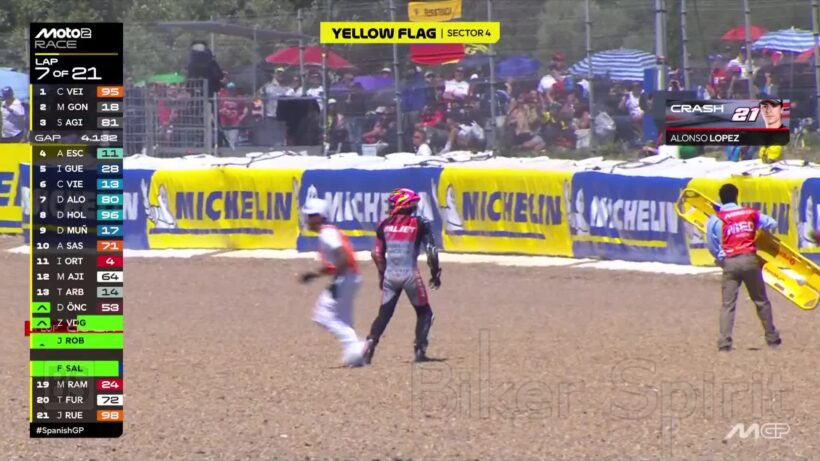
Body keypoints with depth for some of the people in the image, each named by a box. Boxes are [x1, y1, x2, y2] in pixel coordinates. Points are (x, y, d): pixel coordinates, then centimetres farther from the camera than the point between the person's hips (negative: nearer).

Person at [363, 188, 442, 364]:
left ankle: (369, 345, -8)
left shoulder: (385, 224, 5)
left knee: (384, 313, 10)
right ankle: (420, 349, 7)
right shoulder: (420, 224, -3)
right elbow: (431, 252, -5)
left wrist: (382, 274, 22)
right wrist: (435, 274, 7)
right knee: (423, 313, 14)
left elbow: (377, 253, 8)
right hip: (410, 275, -3)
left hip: (390, 275, 3)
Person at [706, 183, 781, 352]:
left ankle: (724, 342, -13)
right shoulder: (750, 213, 8)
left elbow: (712, 245, -2)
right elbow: (772, 224, 15)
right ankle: (772, 338, 21)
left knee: (728, 304, -1)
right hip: (750, 260, 2)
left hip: (730, 262, -2)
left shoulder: (716, 219, 1)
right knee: (761, 301, 14)